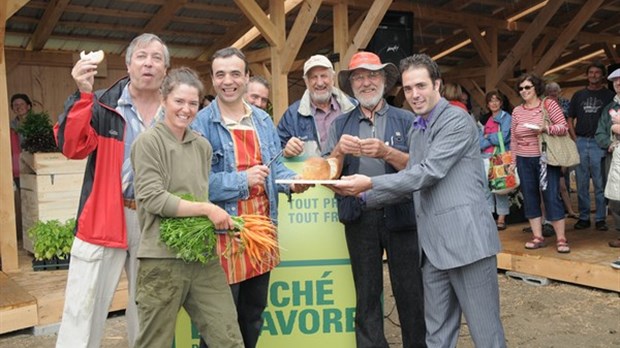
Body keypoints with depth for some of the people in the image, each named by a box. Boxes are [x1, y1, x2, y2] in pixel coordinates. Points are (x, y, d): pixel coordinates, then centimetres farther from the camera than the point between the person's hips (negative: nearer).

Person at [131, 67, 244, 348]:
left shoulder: (203, 146, 11)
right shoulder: (148, 142, -6)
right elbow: (152, 199, -14)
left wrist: (218, 215, 0)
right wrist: (207, 210, -15)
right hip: (162, 258, -5)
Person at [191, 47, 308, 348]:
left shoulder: (263, 120, 11)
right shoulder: (200, 123, -10)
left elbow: (273, 167, 12)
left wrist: (292, 181, -8)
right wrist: (242, 181, -23)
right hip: (223, 232, -6)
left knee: (254, 315, 21)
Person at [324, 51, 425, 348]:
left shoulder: (406, 120, 4)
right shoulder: (340, 125, 9)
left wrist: (386, 152, -20)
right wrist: (339, 151, -15)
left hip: (401, 215, -2)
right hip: (359, 219, 2)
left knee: (411, 293, 6)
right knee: (366, 296, 11)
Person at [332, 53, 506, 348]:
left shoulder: (457, 120, -8)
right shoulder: (416, 132, 18)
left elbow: (429, 172, -17)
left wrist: (370, 183, -15)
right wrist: (363, 196, 9)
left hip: (466, 240, -8)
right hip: (433, 247, 8)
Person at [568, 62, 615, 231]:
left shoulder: (609, 95, 4)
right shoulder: (578, 95, 13)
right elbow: (570, 119, 14)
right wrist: (575, 138, 2)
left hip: (599, 143, -3)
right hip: (580, 143, 3)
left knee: (600, 184, -1)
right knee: (581, 183, 7)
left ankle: (600, 219, 6)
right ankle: (583, 217, 14)